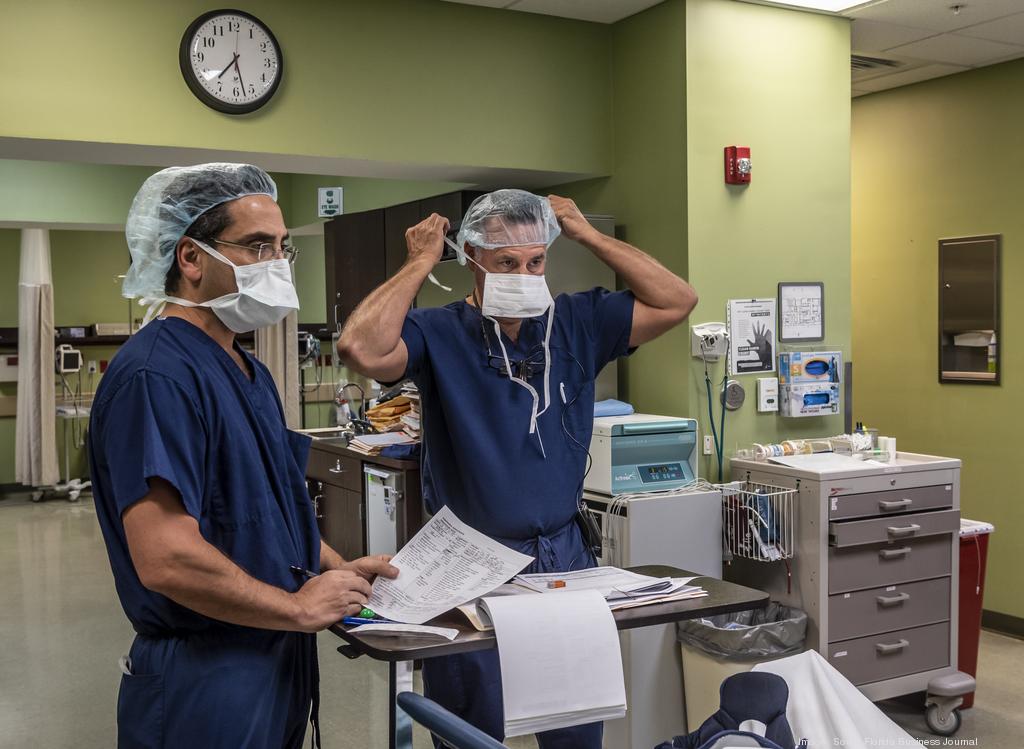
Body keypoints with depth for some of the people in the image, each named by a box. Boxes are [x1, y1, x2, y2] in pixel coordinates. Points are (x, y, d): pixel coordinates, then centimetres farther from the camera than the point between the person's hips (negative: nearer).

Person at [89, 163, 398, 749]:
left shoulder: (250, 373, 10)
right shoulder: (155, 376, -22)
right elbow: (166, 559, -30)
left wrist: (339, 568, 6)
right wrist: (299, 608, -18)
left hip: (277, 662, 9)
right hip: (203, 684, -9)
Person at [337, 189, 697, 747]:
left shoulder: (576, 323, 3)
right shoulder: (440, 335, -9)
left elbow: (676, 302, 0)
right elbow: (362, 350, -28)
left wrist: (588, 235, -2)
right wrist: (420, 264, -16)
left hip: (565, 555, 4)